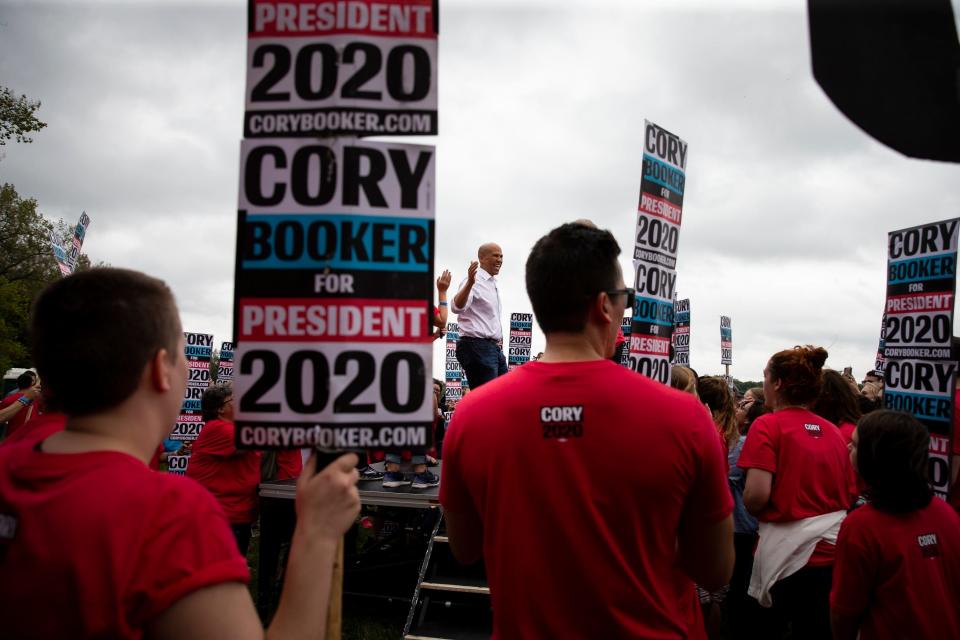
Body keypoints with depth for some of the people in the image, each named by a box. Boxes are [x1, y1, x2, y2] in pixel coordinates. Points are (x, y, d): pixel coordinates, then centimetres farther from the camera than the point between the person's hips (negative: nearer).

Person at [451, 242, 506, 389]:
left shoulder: (493, 283, 19)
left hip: (495, 347, 10)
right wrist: (470, 283, -45)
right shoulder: (474, 280, -11)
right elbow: (457, 307, -30)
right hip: (477, 347, -10)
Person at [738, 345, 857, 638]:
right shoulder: (833, 430, 6)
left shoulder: (768, 425, -11)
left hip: (791, 552, -6)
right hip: (836, 548, 6)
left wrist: (751, 505, 2)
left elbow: (756, 496, -19)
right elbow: (852, 494, 13)